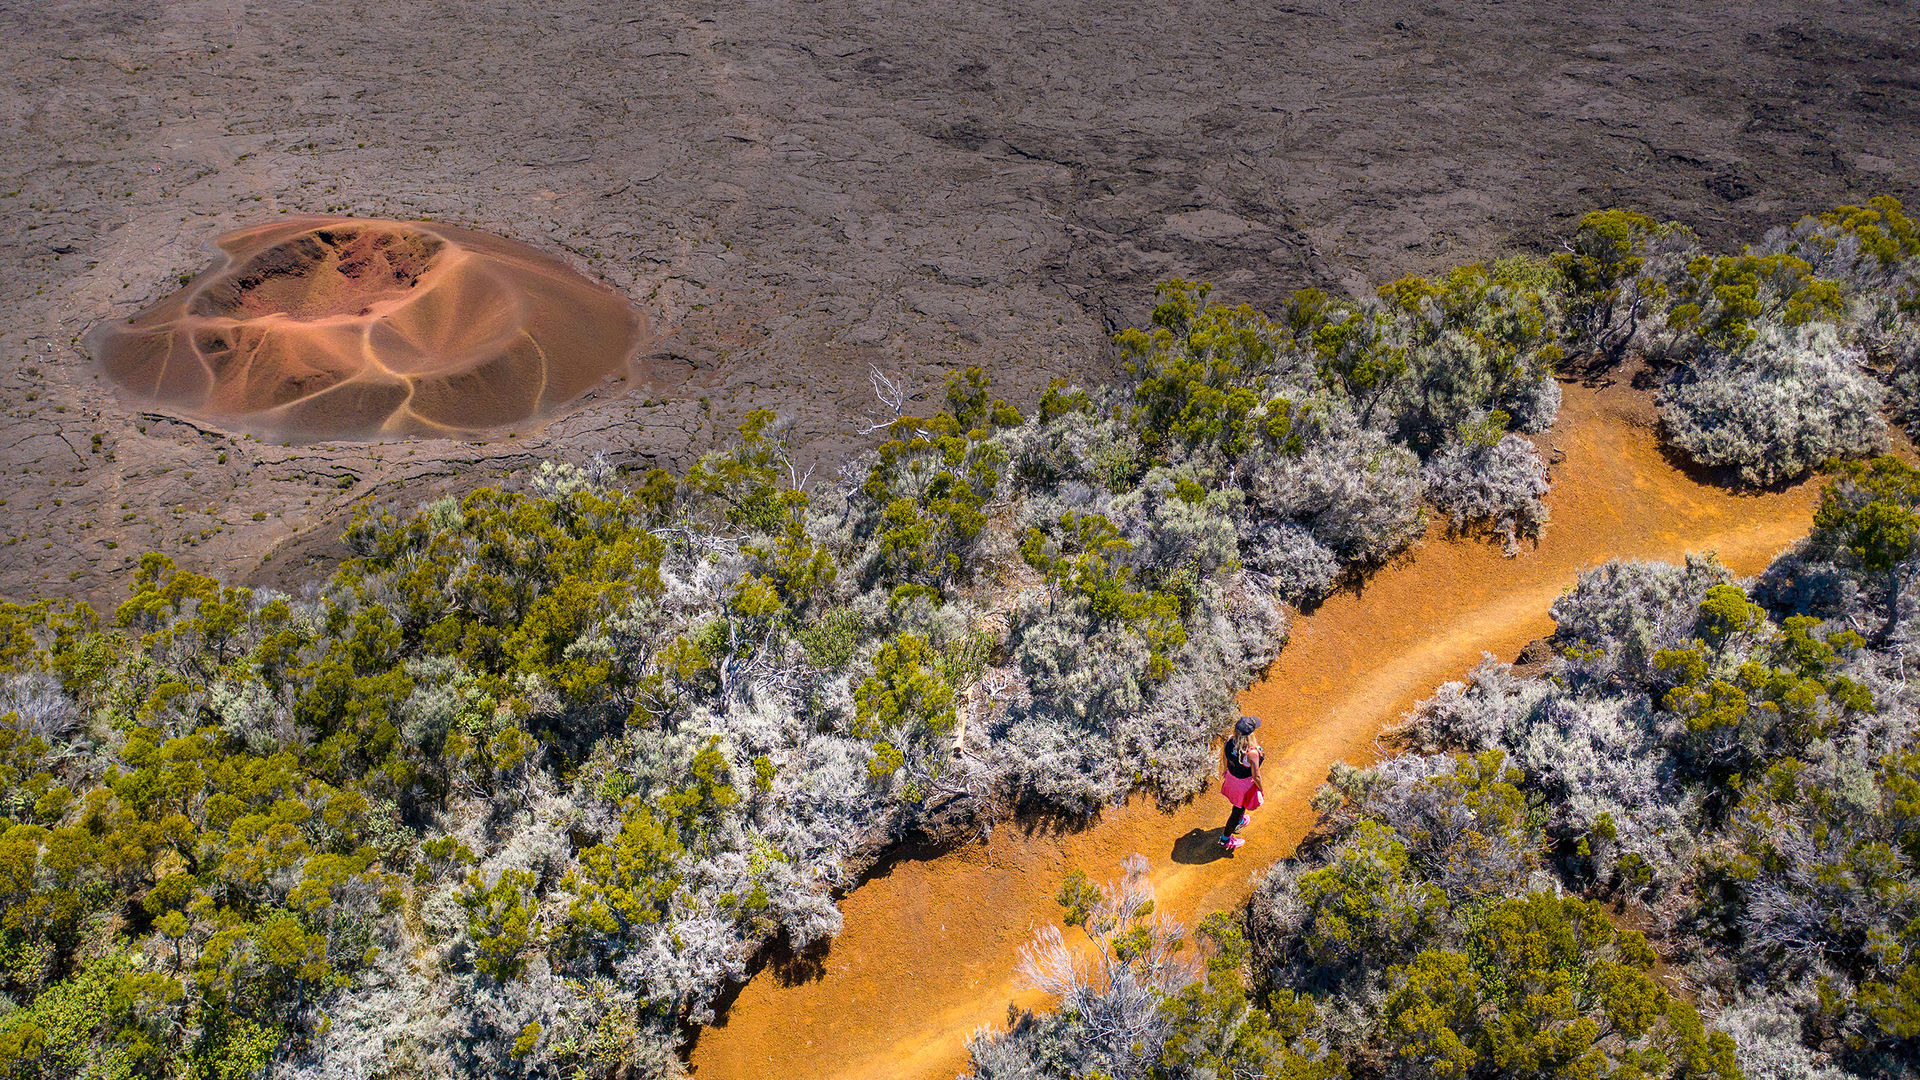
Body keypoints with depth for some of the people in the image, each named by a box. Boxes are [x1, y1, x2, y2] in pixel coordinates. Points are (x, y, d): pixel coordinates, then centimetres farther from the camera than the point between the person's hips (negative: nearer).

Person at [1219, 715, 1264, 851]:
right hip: (1245, 784, -6)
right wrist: (1261, 790, -6)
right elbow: (1256, 776, -26)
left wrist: (1225, 769, 21)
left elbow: (1225, 756, -1)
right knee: (1238, 810, 20)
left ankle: (1239, 821, 66)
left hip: (1231, 777, 6)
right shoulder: (1251, 753, -40)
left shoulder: (1229, 742, -23)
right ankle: (1225, 839, 40)